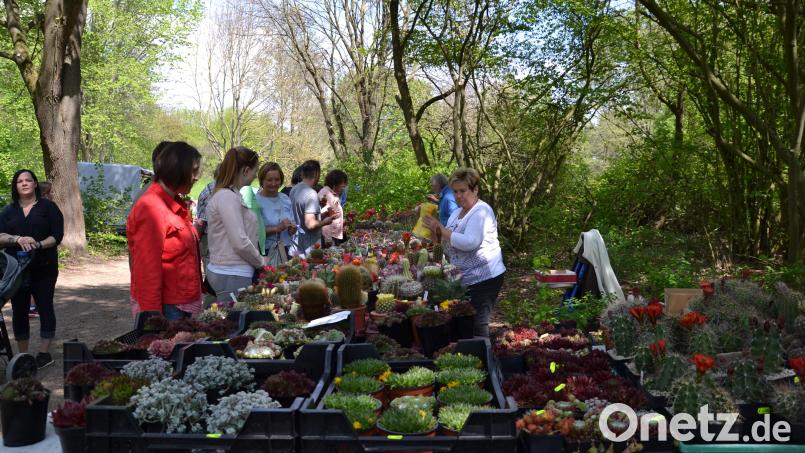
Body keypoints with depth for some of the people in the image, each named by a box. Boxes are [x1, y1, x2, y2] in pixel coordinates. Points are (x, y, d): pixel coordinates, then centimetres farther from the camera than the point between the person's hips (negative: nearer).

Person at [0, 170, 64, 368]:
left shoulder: (48, 207, 3)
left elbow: (57, 236, -4)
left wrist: (39, 244, -20)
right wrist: (18, 239, -19)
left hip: (43, 268, -3)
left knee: (45, 307, -1)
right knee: (19, 310, 6)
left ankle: (44, 353, 6)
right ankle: (23, 355, 14)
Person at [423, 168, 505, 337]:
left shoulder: (481, 212, -15)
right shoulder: (458, 212, 14)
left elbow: (469, 243, -28)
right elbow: (451, 242, 20)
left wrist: (441, 229, -23)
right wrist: (438, 230, 1)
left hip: (483, 278, -9)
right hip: (465, 278, 9)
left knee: (478, 325, -7)